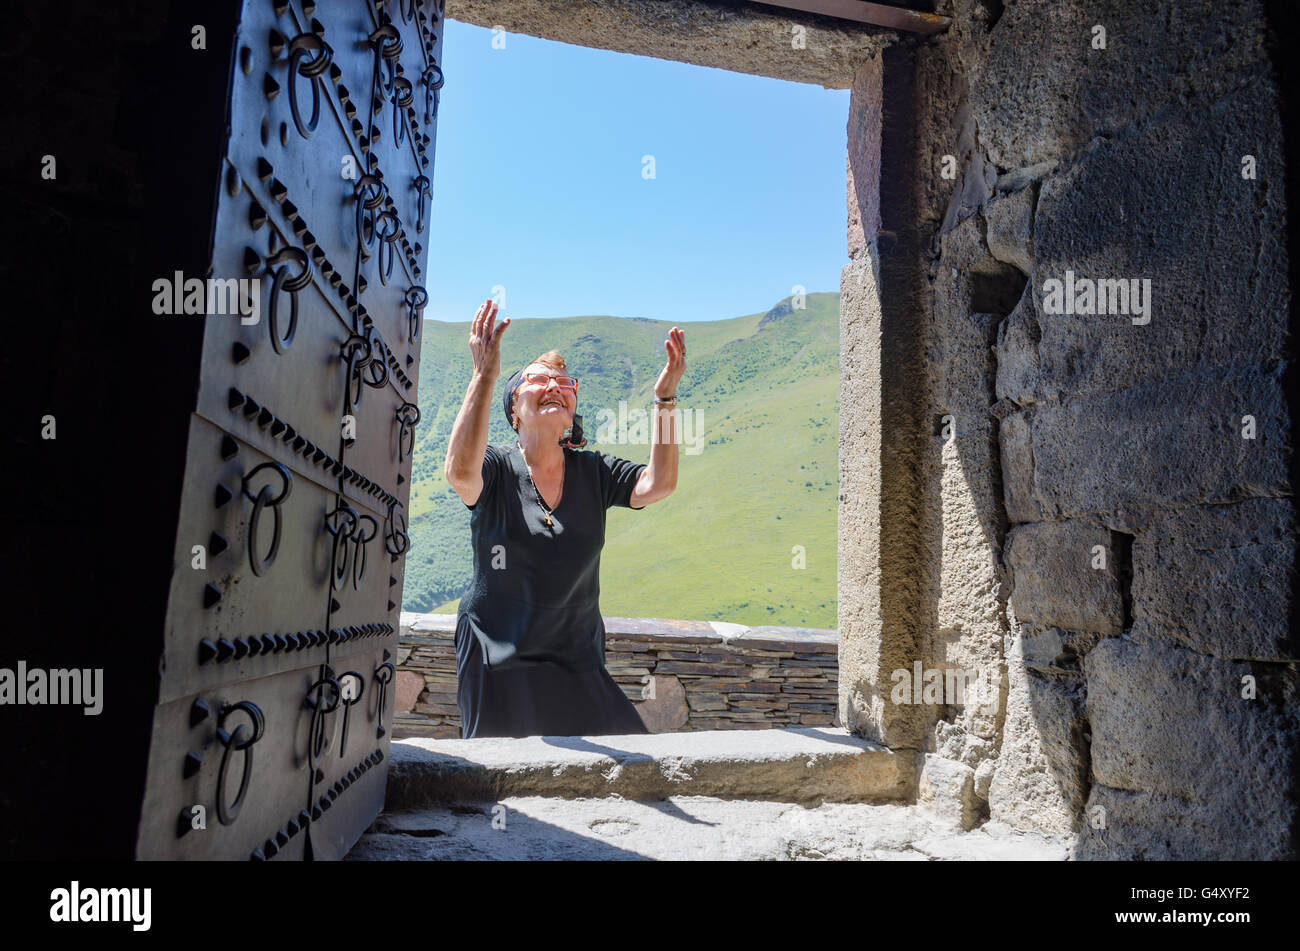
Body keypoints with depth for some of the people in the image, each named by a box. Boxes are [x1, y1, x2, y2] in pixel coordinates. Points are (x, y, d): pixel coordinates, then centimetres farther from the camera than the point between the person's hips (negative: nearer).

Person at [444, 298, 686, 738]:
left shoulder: (593, 472, 1)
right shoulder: (495, 469, -7)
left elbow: (658, 484, -14)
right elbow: (460, 471, -31)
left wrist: (665, 399, -23)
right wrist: (484, 376, -35)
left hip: (577, 659, 3)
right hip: (498, 661, -3)